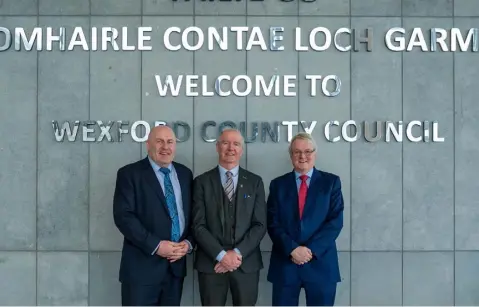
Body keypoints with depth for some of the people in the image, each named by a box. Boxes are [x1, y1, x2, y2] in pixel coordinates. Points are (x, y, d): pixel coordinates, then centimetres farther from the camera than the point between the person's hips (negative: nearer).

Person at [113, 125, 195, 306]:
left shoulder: (185, 174, 11)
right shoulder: (129, 174, -5)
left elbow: (193, 214, 12)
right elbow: (123, 216, -14)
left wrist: (189, 242, -6)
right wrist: (156, 245, -19)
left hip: (175, 265, 5)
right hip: (142, 266, -5)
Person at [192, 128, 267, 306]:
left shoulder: (255, 182, 7)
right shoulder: (202, 182, 3)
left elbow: (260, 225, 1)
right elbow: (198, 225, -3)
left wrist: (238, 253, -11)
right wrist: (221, 255, -13)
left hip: (246, 263, 1)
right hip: (211, 263, -1)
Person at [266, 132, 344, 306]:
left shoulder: (331, 182, 5)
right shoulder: (278, 184, 8)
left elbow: (336, 221, -4)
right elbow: (273, 223, 1)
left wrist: (311, 250, -13)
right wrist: (292, 249, -14)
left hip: (321, 263, 0)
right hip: (285, 263, 1)